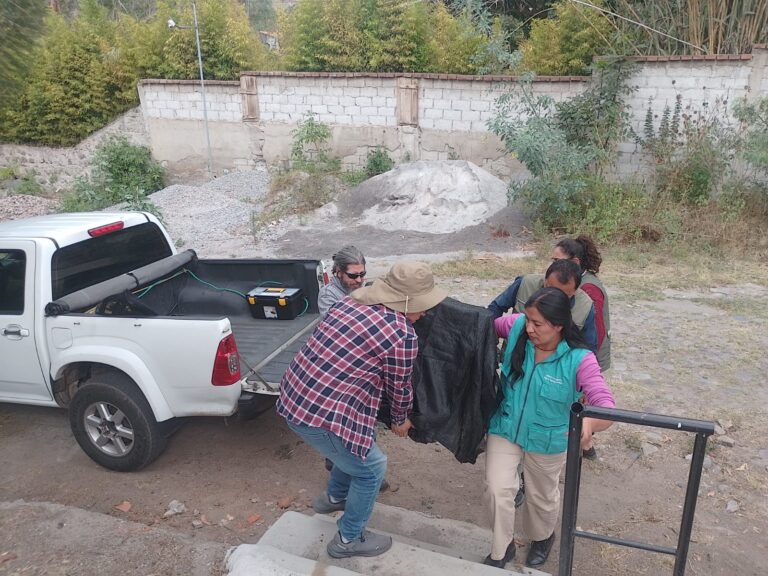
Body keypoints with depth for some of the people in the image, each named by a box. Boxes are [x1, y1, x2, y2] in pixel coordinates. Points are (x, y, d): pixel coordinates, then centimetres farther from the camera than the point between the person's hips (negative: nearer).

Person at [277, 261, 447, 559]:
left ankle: (334, 496, 54)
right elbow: (399, 388, -1)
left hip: (292, 396, 9)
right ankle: (349, 540, 33)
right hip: (321, 415, -9)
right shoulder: (402, 335, -15)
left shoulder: (350, 300, 8)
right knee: (371, 468, 15)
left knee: (357, 442, 31)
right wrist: (400, 421, 20)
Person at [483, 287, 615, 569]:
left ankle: (542, 538, 56)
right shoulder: (517, 328, -19)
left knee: (542, 496, 22)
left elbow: (605, 404, -33)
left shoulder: (579, 359, -28)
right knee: (498, 489, -2)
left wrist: (591, 422, -55)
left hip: (547, 441, -1)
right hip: (504, 429, 2)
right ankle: (501, 550, 27)